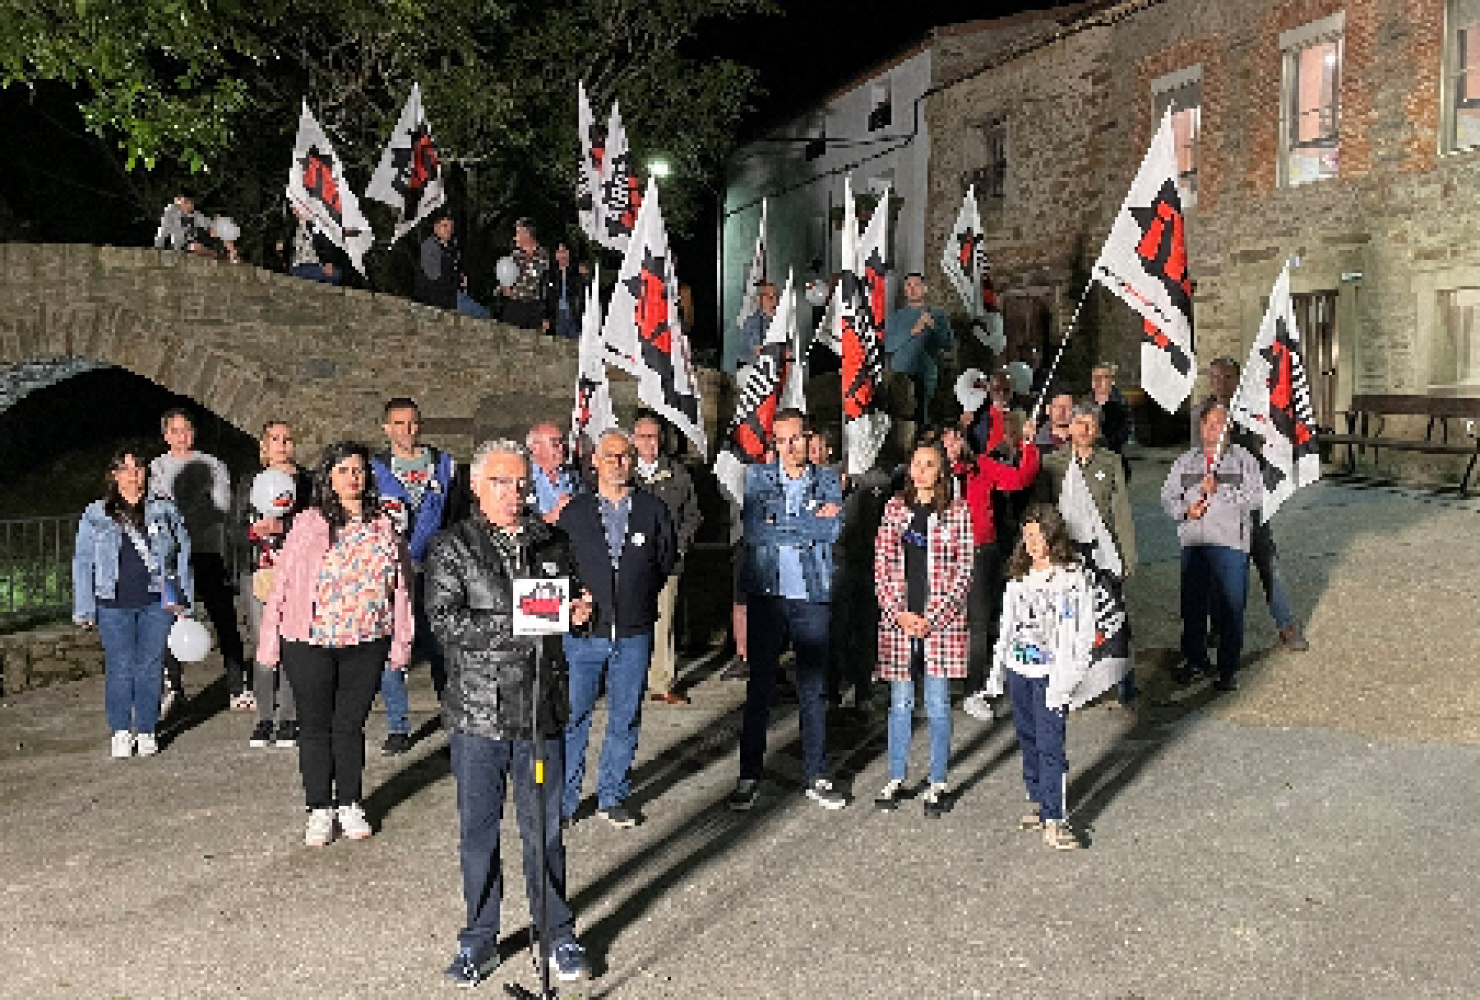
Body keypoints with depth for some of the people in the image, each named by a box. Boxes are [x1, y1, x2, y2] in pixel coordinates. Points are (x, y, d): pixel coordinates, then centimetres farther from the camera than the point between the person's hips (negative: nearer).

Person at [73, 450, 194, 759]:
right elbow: (82, 563, 8)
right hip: (114, 605, 0)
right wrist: (85, 609, 2)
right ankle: (121, 732, 15)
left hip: (157, 603, 0)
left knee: (150, 667, 3)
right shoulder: (95, 515, 6)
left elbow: (183, 551, 12)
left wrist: (182, 597, 8)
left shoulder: (164, 510, 7)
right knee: (119, 668, 2)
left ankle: (146, 731, 15)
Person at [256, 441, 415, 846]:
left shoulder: (384, 526, 4)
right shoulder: (308, 524, -3)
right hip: (310, 644, -1)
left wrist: (400, 642, 6)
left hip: (366, 645, 2)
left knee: (351, 725, 11)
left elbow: (400, 586, 8)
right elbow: (282, 582, -2)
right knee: (315, 726, 8)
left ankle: (350, 805, 25)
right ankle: (320, 810, 21)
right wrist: (270, 643, -4)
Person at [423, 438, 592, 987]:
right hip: (477, 711, -2)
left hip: (541, 710, 2)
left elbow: (573, 603, 20)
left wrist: (578, 611, -4)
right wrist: (519, 621, -22)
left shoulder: (551, 543, 9)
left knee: (544, 829, 10)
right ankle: (479, 940, 26)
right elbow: (445, 621, -14)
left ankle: (558, 934, 25)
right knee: (478, 829, 10)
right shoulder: (452, 547, -2)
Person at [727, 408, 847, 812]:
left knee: (814, 687, 7)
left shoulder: (828, 480, 9)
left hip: (812, 596, 1)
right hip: (767, 593, -1)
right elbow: (752, 529, -8)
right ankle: (749, 777, 11)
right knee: (759, 686, 2)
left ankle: (816, 776, 17)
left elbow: (834, 529, -7)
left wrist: (781, 524, -8)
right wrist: (810, 523, -7)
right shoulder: (757, 476, 7)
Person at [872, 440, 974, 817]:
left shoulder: (957, 511, 0)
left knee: (938, 704, 4)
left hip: (941, 617, -2)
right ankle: (896, 780, 21)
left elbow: (964, 570, -2)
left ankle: (937, 784, 15)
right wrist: (899, 613, -6)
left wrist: (933, 617, -10)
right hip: (898, 618, 2)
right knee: (900, 702, 10)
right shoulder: (894, 508, 7)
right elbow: (881, 565, 5)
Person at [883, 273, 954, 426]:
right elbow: (887, 345, 1)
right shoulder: (895, 316, 15)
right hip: (899, 375, 1)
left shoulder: (937, 314, 13)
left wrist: (933, 326, -13)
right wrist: (912, 332, -11)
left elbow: (949, 344, 3)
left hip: (925, 377, -1)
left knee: (921, 418, -10)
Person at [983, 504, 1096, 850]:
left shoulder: (1072, 578, -8)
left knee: (1050, 745, -9)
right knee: (1027, 738, 14)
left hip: (1050, 674, -6)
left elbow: (1083, 635, -9)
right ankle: (1037, 800, 29)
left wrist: (1066, 679, -15)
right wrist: (997, 669, 17)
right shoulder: (1018, 577, 11)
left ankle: (1054, 821, -8)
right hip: (1018, 669, 6)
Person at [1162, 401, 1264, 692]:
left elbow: (1255, 497, -5)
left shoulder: (1244, 460, 6)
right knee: (1192, 604, 7)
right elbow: (1167, 497, 13)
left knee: (1229, 609, -2)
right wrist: (1185, 510, -6)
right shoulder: (1185, 462, 16)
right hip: (1193, 542, 3)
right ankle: (1195, 660, 22)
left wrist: (1219, 491, -15)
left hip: (1230, 543, -3)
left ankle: (1227, 670, 7)